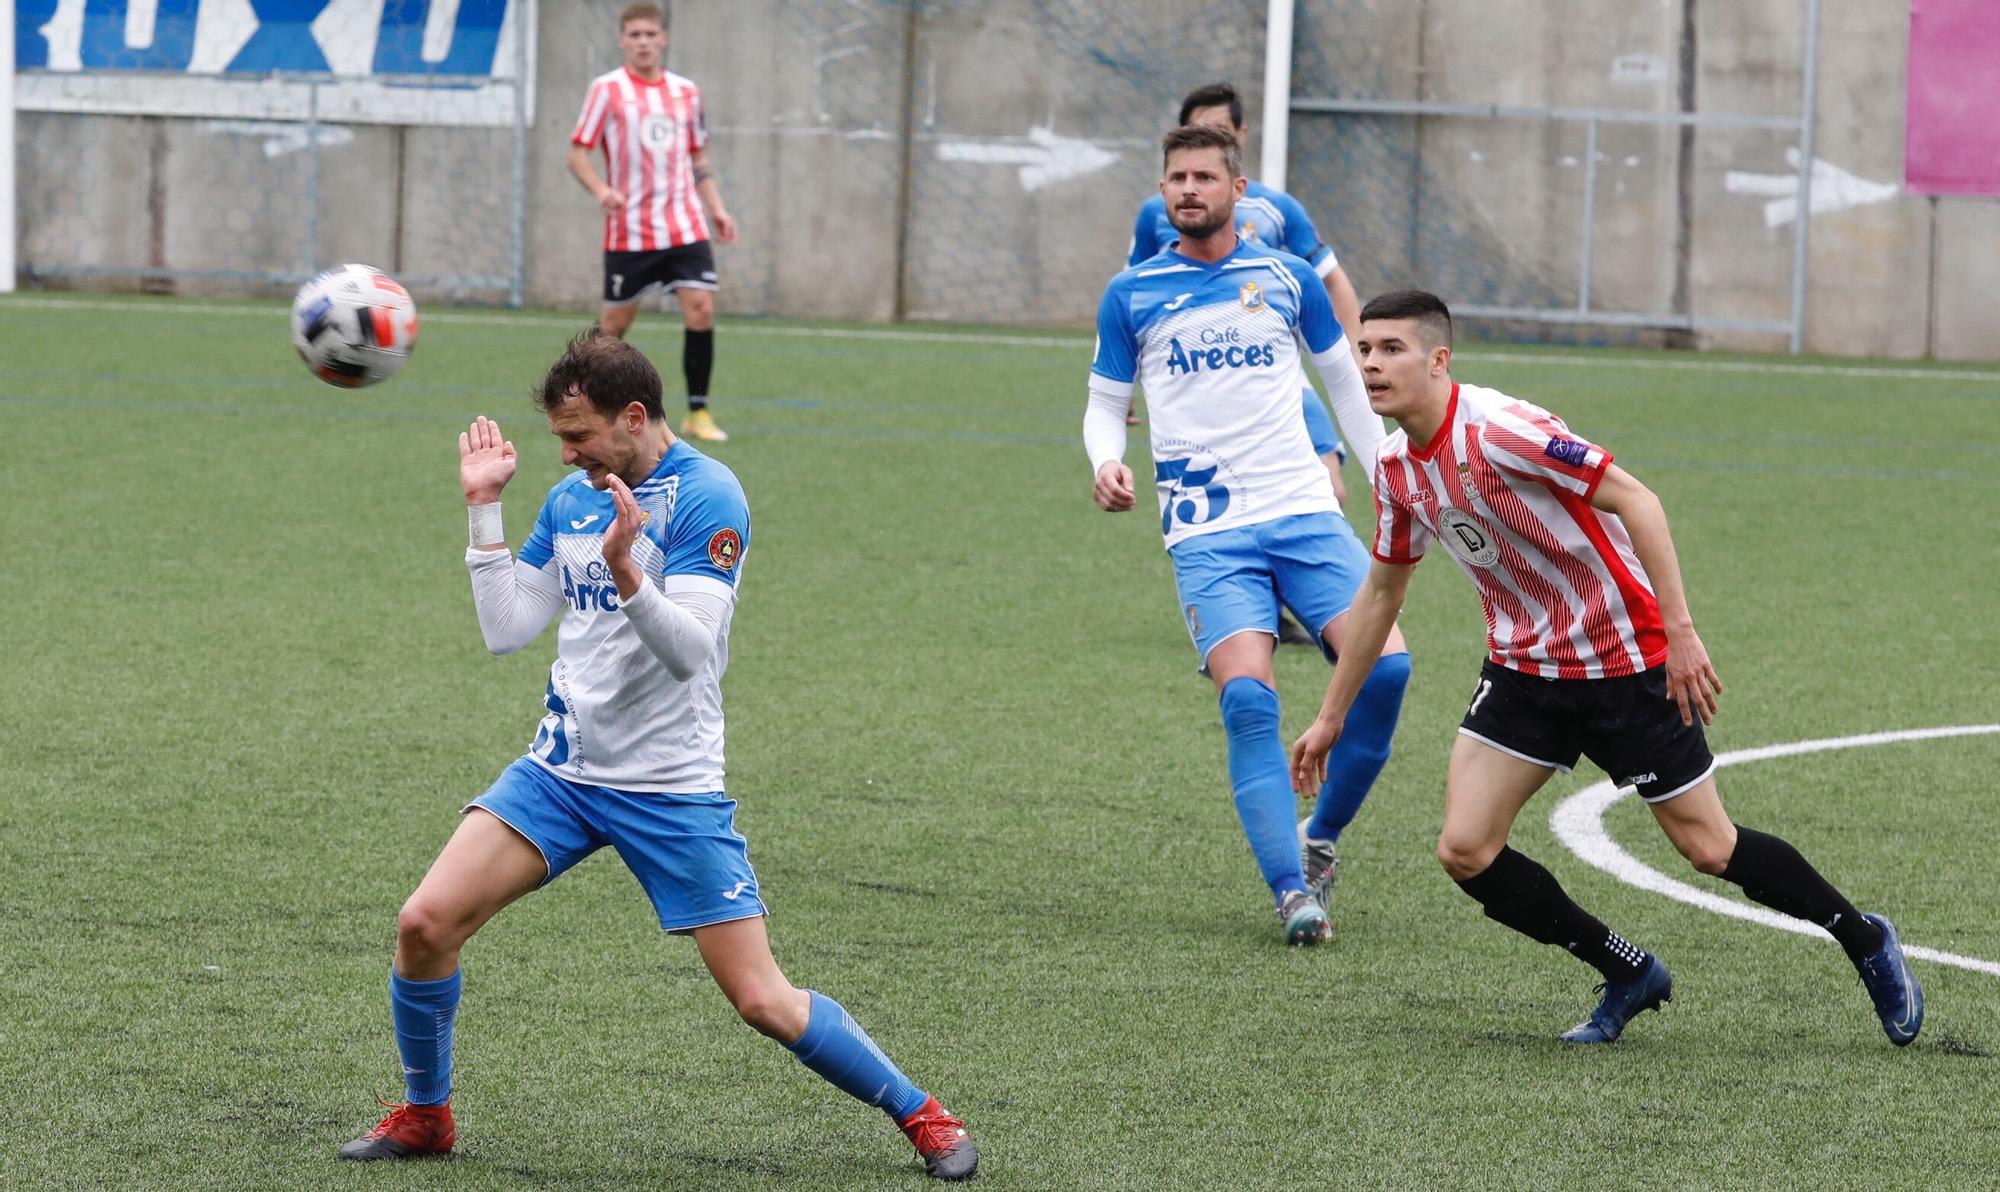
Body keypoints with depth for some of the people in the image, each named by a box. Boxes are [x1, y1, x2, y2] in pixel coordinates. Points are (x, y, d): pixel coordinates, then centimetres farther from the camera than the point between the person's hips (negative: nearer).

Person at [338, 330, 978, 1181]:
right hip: (560, 771, 6)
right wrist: (485, 508, 5)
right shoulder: (570, 501, 8)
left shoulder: (707, 498, -14)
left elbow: (690, 651, -23)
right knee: (425, 923, -9)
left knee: (763, 1002, -8)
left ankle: (919, 1115, 12)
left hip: (671, 790, -6)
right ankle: (424, 1116, 12)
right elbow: (505, 631, 9)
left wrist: (625, 570, -39)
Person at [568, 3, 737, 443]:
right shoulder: (607, 89, -2)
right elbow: (577, 153, -3)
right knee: (616, 320, 4)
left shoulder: (685, 92, 10)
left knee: (701, 309, -11)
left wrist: (715, 208, 9)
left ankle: (698, 413, -3)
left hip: (684, 227, 3)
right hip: (629, 232, -3)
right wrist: (601, 190, -21)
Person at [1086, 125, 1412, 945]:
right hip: (1207, 531, -2)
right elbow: (1105, 403, 13)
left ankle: (1319, 841, 6)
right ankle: (1293, 891, -18)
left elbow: (1345, 383, 21)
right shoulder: (1131, 295, 6)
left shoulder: (1286, 279, 9)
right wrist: (1107, 461, -8)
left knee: (1384, 667, -15)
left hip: (1304, 510, 2)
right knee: (1248, 697, -21)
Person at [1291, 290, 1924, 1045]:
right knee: (1464, 851, -6)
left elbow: (1635, 500, -25)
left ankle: (1866, 942, 24)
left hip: (1624, 658, -7)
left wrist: (1679, 630, -29)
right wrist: (1332, 715, 19)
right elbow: (1382, 590, 15)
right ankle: (1630, 976, 11)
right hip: (1524, 666, 7)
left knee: (1708, 848, -1)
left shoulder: (1497, 432, -25)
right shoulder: (1396, 467, 0)